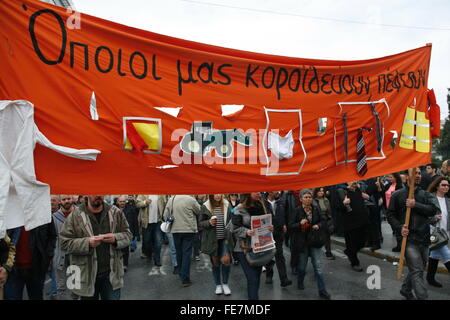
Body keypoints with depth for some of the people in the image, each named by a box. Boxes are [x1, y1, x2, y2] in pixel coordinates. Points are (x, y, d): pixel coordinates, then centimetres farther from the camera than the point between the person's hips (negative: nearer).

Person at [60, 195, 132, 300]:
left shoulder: (116, 212, 2)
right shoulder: (75, 216, -4)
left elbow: (128, 235, 6)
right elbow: (65, 242, -6)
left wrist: (116, 238, -15)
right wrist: (87, 243, -20)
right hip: (87, 276, -1)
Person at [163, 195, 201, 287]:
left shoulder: (171, 199, 0)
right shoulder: (191, 199, -14)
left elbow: (165, 216, 6)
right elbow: (200, 211, -1)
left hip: (175, 230, 4)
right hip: (188, 230, -4)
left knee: (179, 252, 17)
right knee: (187, 253, 0)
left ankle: (181, 274, 32)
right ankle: (185, 279, 0)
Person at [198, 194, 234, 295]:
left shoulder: (226, 205, 1)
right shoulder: (205, 207, -5)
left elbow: (231, 220, 11)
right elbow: (200, 223, 0)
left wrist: (231, 233, 5)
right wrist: (209, 223, -19)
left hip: (225, 239, 1)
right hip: (212, 240, -1)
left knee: (226, 260, -10)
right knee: (215, 262, 10)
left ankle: (225, 283, 13)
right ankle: (218, 285, 29)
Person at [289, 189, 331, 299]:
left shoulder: (316, 209, -4)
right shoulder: (297, 211, -10)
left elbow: (324, 221, 6)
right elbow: (291, 226, -7)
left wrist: (318, 225, -13)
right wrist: (300, 224, -24)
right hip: (302, 242, -1)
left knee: (317, 266, -2)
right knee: (302, 265, 13)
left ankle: (322, 291, 7)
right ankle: (300, 281, 42)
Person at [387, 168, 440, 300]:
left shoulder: (425, 194, 11)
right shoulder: (398, 195, 2)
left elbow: (433, 210, -5)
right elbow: (391, 215, 3)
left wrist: (416, 205, -19)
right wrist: (400, 228, -14)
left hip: (424, 238, 4)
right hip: (409, 238, -4)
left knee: (418, 269, 17)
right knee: (417, 271, -10)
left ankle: (406, 290, 37)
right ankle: (422, 297, -6)